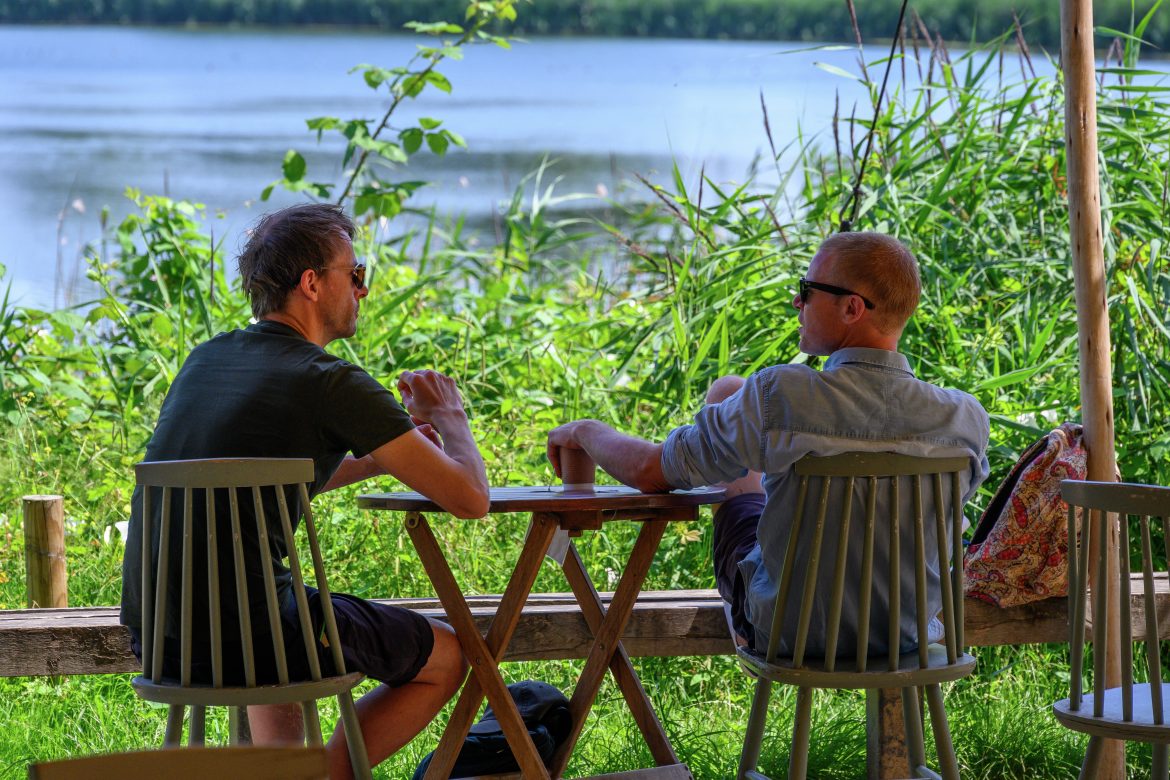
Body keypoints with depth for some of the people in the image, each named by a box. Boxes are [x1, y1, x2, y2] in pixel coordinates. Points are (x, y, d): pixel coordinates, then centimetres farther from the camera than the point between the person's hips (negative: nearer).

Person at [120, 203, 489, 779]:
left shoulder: (205, 359, 12)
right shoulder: (335, 386, -10)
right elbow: (470, 498, -8)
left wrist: (371, 461, 24)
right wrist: (449, 417, 11)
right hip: (242, 635, -7)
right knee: (446, 657, 14)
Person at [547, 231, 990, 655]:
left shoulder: (781, 398, -28)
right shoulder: (964, 418, -19)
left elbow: (649, 471, -15)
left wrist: (586, 431, 8)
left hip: (786, 629, -3)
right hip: (907, 635, 3)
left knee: (727, 391, 15)